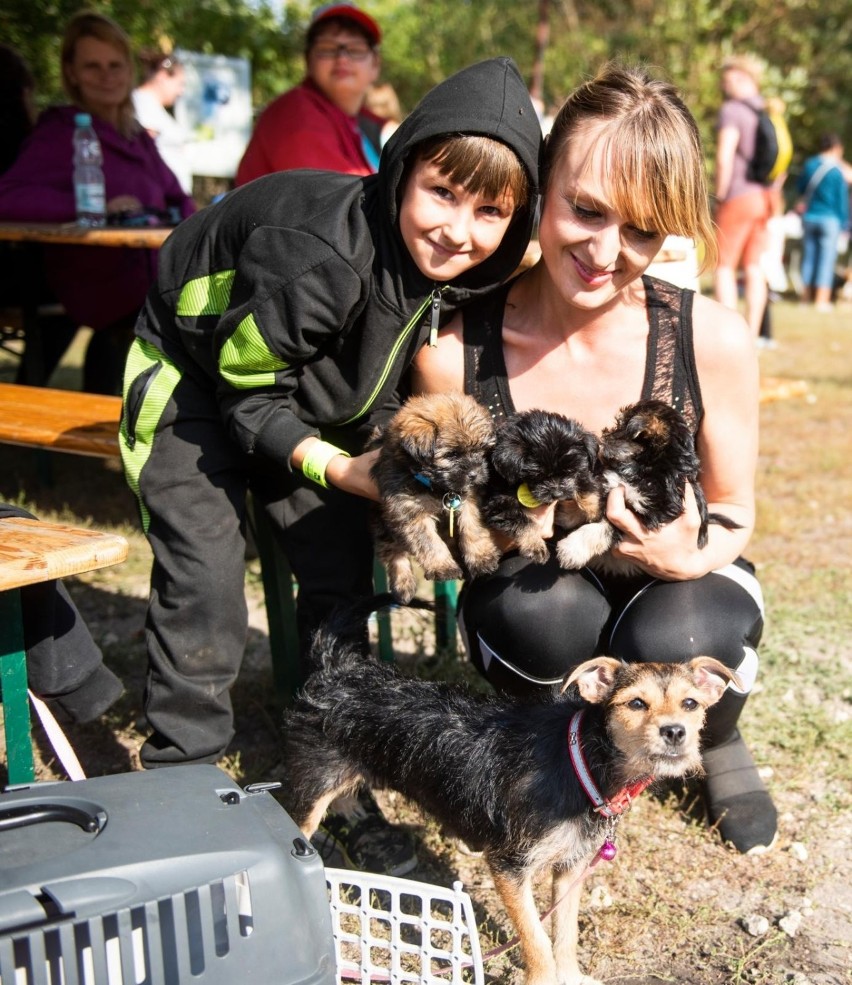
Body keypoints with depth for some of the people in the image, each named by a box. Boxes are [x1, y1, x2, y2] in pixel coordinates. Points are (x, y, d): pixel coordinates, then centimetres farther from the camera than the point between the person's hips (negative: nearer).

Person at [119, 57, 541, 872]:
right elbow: (246, 387, -25)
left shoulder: (453, 271, -15)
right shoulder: (317, 253, -37)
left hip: (304, 399, 6)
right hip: (195, 380, -6)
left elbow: (380, 389, 0)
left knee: (342, 575, 1)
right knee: (205, 582, -13)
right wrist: (338, 468, -32)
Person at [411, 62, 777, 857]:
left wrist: (693, 557, -27)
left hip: (673, 585, 1)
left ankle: (718, 741, 7)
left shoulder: (712, 338, -19)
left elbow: (735, 512, -4)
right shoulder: (456, 351, -20)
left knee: (672, 645, -34)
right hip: (543, 602, 0)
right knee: (538, 612, -35)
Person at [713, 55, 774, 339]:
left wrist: (720, 197, -10)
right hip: (764, 197, 7)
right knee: (754, 268, 8)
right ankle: (751, 336, 10)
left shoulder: (732, 110, -11)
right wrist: (771, 193, 20)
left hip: (739, 196, -7)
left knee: (724, 266, -2)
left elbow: (724, 158, -19)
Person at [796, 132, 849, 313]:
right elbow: (842, 200, -6)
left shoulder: (809, 165, 2)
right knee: (826, 258, -2)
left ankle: (808, 296, 14)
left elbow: (800, 189, 14)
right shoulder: (837, 171, -10)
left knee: (809, 257, 11)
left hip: (809, 217, 4)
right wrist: (844, 222, 2)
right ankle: (821, 300, -4)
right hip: (830, 219, -4)